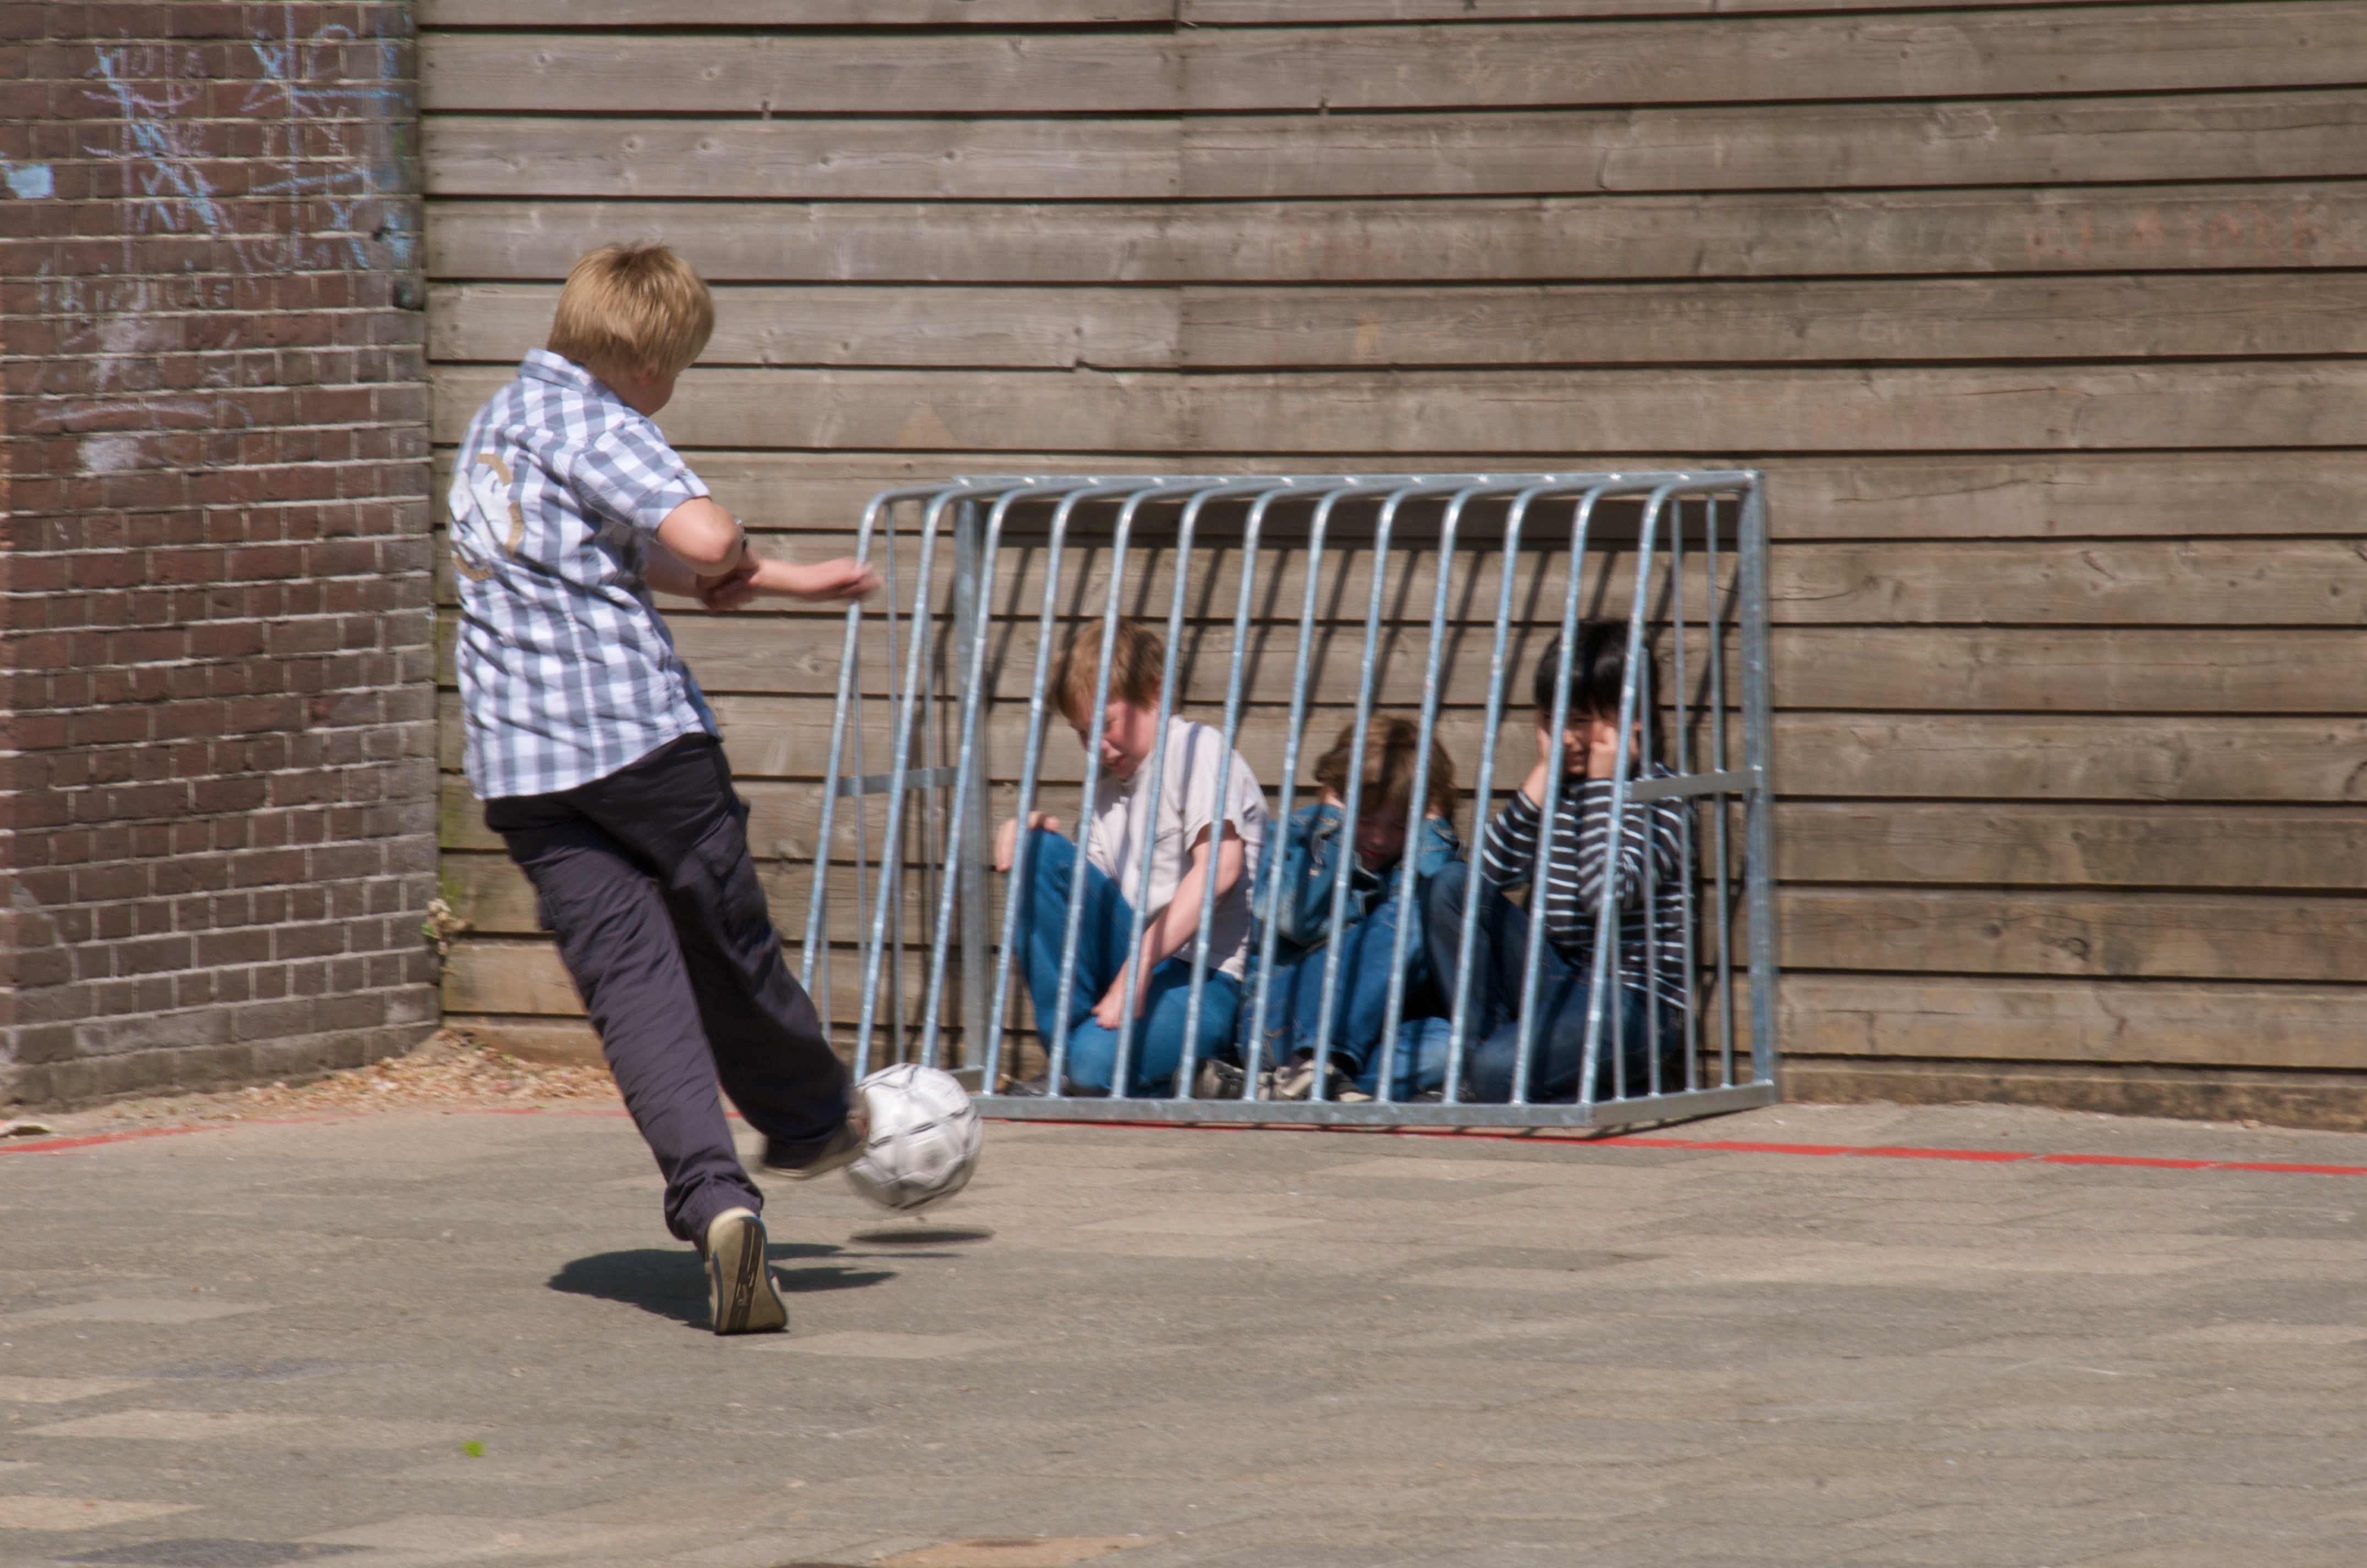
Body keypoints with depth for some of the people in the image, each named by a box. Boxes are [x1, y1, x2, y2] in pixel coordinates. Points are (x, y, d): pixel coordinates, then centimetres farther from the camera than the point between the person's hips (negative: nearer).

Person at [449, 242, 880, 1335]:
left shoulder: (495, 426, 20)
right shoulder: (592, 425, -8)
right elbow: (704, 538, -26)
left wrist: (787, 583, 33)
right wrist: (733, 571, -1)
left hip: (520, 770, 6)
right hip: (644, 736, -6)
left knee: (627, 978, -4)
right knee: (727, 944, 15)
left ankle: (713, 1198, -21)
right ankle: (811, 1118, 37)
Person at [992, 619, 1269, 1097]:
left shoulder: (1199, 748, -3)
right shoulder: (1108, 795, 21)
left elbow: (1220, 866, -18)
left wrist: (1136, 970, -23)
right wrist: (1033, 839, -1)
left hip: (1206, 979, -8)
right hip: (1131, 965, 8)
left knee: (1099, 1061, -36)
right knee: (1041, 853, -11)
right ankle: (1064, 1053, -9)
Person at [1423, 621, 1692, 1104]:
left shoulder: (1662, 797, -9)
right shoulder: (1557, 785, 11)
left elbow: (1606, 895, -24)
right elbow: (1493, 874, -4)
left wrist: (1601, 787, -16)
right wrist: (1541, 776, -5)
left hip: (1634, 1000, -7)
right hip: (1556, 986, 7)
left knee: (1502, 1071, -31)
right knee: (1451, 887, -11)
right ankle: (1484, 1041, -10)